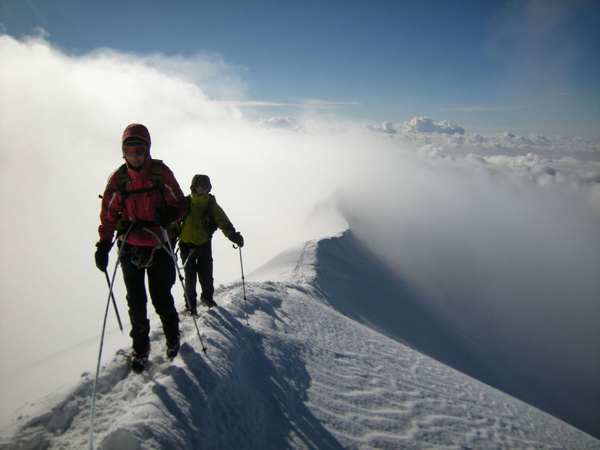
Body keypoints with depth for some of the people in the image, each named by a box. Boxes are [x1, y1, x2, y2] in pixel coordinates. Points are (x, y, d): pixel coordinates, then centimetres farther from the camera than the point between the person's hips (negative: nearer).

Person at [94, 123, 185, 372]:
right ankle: (140, 347, 26)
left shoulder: (161, 172, -6)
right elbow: (108, 215, 3)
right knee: (136, 301, 9)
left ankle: (172, 336, 30)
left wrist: (168, 216, -20)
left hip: (158, 246, -2)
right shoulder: (118, 178, -1)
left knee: (161, 298, 4)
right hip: (130, 247, 2)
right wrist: (103, 245, -4)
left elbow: (180, 204, 0)